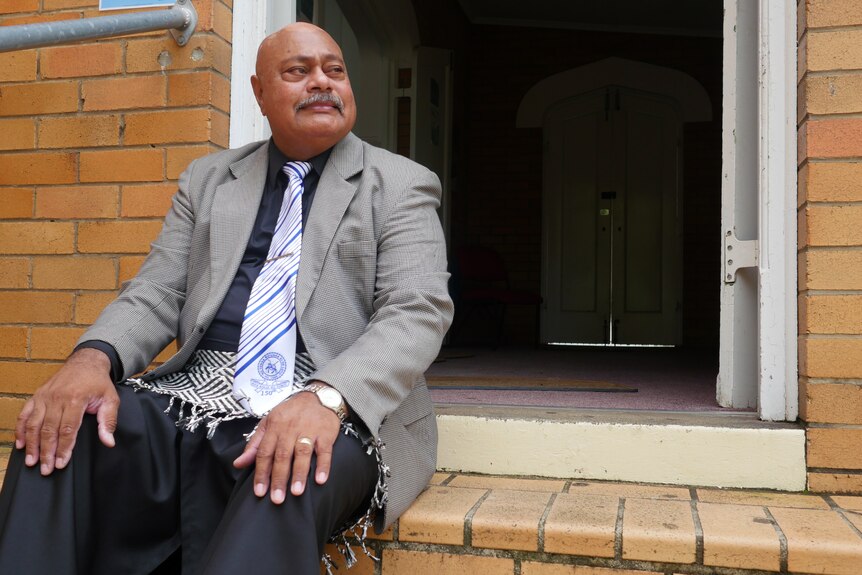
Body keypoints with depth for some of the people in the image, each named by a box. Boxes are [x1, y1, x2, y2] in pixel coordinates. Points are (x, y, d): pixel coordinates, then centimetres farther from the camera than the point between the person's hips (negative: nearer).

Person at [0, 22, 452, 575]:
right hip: (202, 390, 4)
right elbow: (157, 295, 11)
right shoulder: (207, 178, 18)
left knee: (288, 484, -37)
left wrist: (326, 397, -28)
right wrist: (94, 357, -14)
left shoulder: (402, 185, 6)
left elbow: (418, 315, -8)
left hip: (344, 406, -3)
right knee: (60, 434, -21)